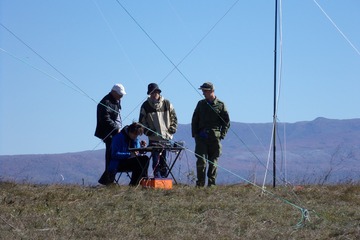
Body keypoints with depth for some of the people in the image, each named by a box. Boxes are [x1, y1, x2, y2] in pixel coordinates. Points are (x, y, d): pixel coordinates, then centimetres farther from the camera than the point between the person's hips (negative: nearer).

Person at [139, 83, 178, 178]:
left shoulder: (167, 103, 6)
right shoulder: (145, 106, 3)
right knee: (156, 160, -8)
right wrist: (147, 132, -4)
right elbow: (142, 121, 7)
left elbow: (174, 117, 14)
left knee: (164, 160, 5)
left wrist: (172, 129, 3)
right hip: (153, 139, -1)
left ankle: (164, 177, 11)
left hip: (166, 138, 1)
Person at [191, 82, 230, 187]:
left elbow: (227, 122, 7)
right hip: (201, 138, 1)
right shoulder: (201, 104, 12)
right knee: (201, 161, -8)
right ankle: (200, 183, -2)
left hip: (214, 138, -1)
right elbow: (194, 120, 16)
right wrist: (195, 134, 6)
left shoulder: (221, 105, 4)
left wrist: (222, 135, -3)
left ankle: (211, 183, 9)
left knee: (213, 162, 3)